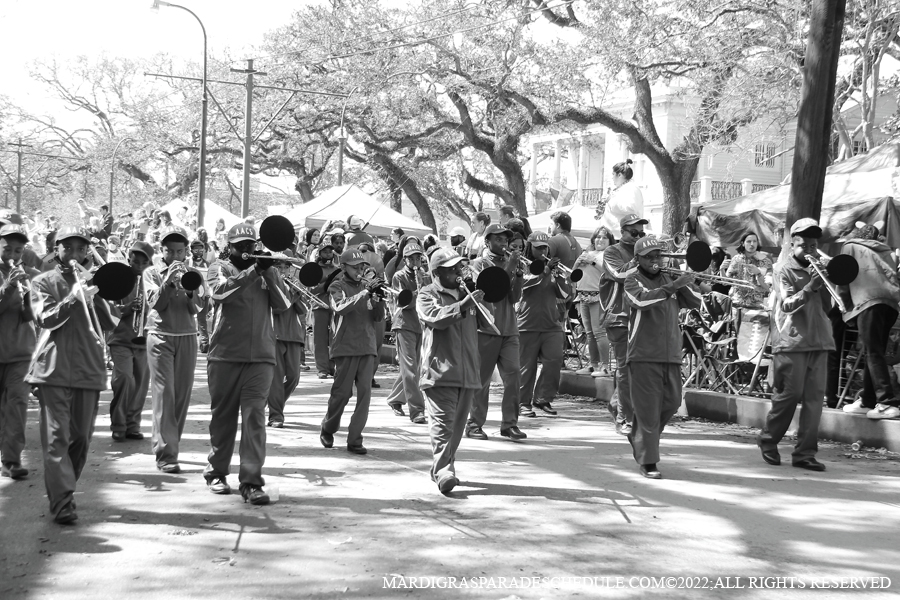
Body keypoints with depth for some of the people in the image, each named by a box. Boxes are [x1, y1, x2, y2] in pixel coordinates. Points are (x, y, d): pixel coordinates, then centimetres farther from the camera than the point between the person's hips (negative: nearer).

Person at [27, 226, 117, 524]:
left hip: (89, 367, 4)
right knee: (56, 436, -9)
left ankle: (65, 489, 22)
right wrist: (73, 298, -20)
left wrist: (96, 298, -11)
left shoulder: (92, 282, 16)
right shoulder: (44, 282, 8)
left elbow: (109, 324, 6)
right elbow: (46, 318, -7)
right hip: (54, 366, -3)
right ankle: (62, 502, -12)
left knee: (82, 437, 6)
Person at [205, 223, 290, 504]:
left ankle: (251, 481, -10)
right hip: (224, 354, -1)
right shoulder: (220, 269, 7)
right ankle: (217, 472, 25)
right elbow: (220, 291, -16)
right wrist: (253, 270, -19)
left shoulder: (268, 271, 13)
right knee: (223, 416, 9)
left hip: (260, 356, 1)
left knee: (255, 415, -8)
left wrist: (268, 273, -10)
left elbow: (282, 305, 0)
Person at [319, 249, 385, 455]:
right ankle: (327, 430, 24)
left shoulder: (367, 286, 14)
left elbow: (378, 317, 9)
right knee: (342, 392, 0)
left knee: (365, 393, -3)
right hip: (345, 347, -4)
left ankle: (355, 440, 2)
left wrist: (379, 299, -10)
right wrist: (365, 293, -25)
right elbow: (340, 307, -19)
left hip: (367, 347, 4)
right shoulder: (337, 287, 2)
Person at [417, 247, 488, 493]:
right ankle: (443, 472, -22)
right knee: (442, 422, -15)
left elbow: (486, 322, 22)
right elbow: (436, 318, -19)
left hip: (467, 371, 7)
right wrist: (463, 304, -28)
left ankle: (441, 469, 22)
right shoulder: (427, 295, 1)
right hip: (440, 370, -6)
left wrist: (480, 302, 7)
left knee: (457, 424, 10)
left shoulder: (465, 293, 21)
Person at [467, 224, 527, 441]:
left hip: (509, 330, 4)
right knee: (481, 379, 0)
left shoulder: (509, 263, 15)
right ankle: (474, 424, 9)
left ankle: (510, 424, 2)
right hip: (485, 328, -4)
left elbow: (515, 297, 6)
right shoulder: (478, 264, 2)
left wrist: (518, 272, -7)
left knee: (513, 376, -4)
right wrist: (508, 269, -14)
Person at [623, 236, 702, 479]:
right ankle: (647, 462, 0)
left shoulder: (669, 277, 13)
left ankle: (639, 438, 35)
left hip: (671, 353, 5)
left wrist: (684, 281, -6)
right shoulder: (633, 279, -1)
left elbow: (696, 301, 10)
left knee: (671, 403, 12)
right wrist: (673, 286, -29)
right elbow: (642, 300, -23)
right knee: (648, 409, -6)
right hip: (643, 355, -5)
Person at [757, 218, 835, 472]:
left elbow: (827, 305, 14)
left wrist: (827, 281, -2)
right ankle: (768, 440, 17)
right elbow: (787, 304, -13)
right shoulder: (784, 269, 0)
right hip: (791, 341, -5)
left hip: (819, 340, 5)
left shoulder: (817, 268, 17)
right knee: (789, 394, -4)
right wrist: (810, 287, -25)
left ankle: (805, 452, 4)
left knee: (814, 396, 0)